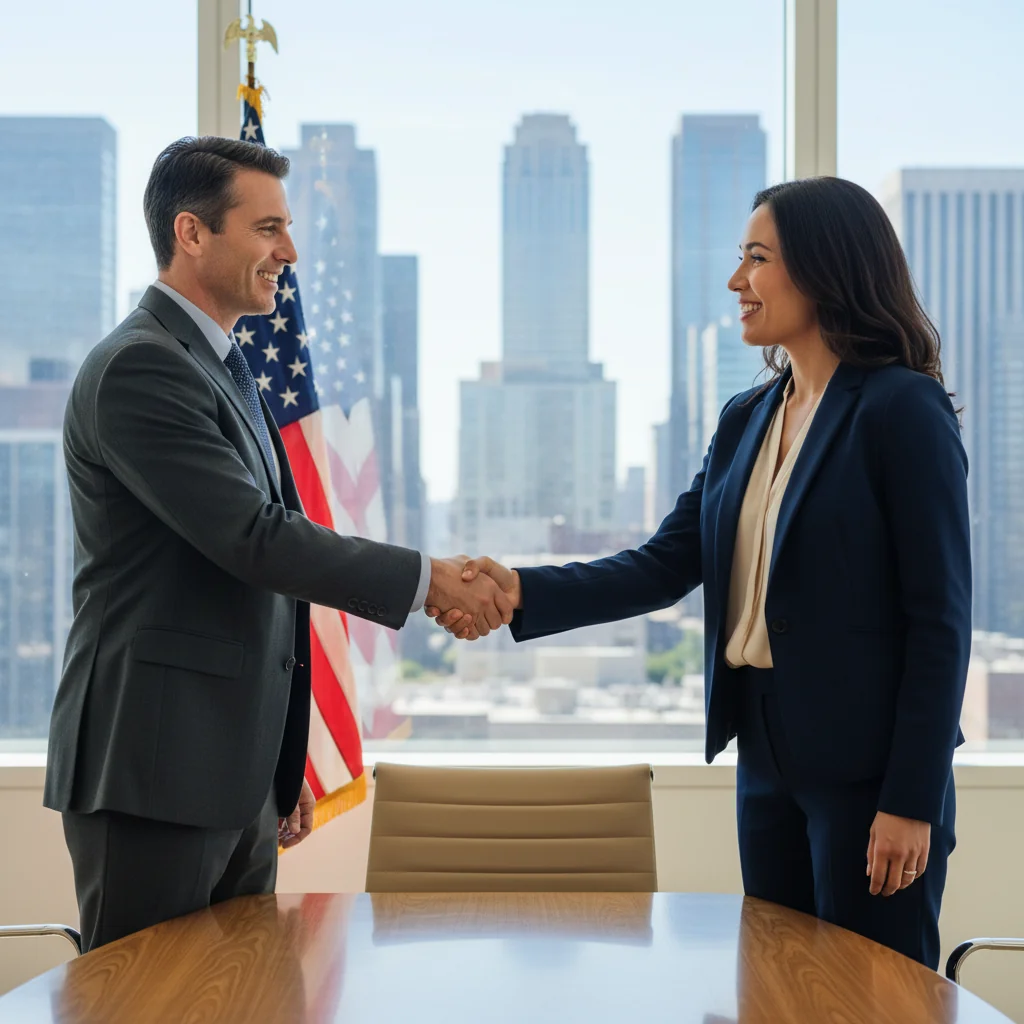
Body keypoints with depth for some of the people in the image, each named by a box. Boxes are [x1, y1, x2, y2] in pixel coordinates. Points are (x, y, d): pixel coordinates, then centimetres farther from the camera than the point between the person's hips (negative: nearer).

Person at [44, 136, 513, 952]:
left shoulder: (223, 370, 18)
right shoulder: (138, 368, -14)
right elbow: (253, 538, -21)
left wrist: (285, 766, 22)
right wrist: (427, 578, -15)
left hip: (237, 776, 9)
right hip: (154, 773, -9)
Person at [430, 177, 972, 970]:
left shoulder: (903, 410, -10)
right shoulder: (747, 420, 12)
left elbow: (941, 618, -12)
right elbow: (666, 567, 5)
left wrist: (913, 800, -15)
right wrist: (523, 592, -9)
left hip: (869, 766, -7)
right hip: (769, 758, 7)